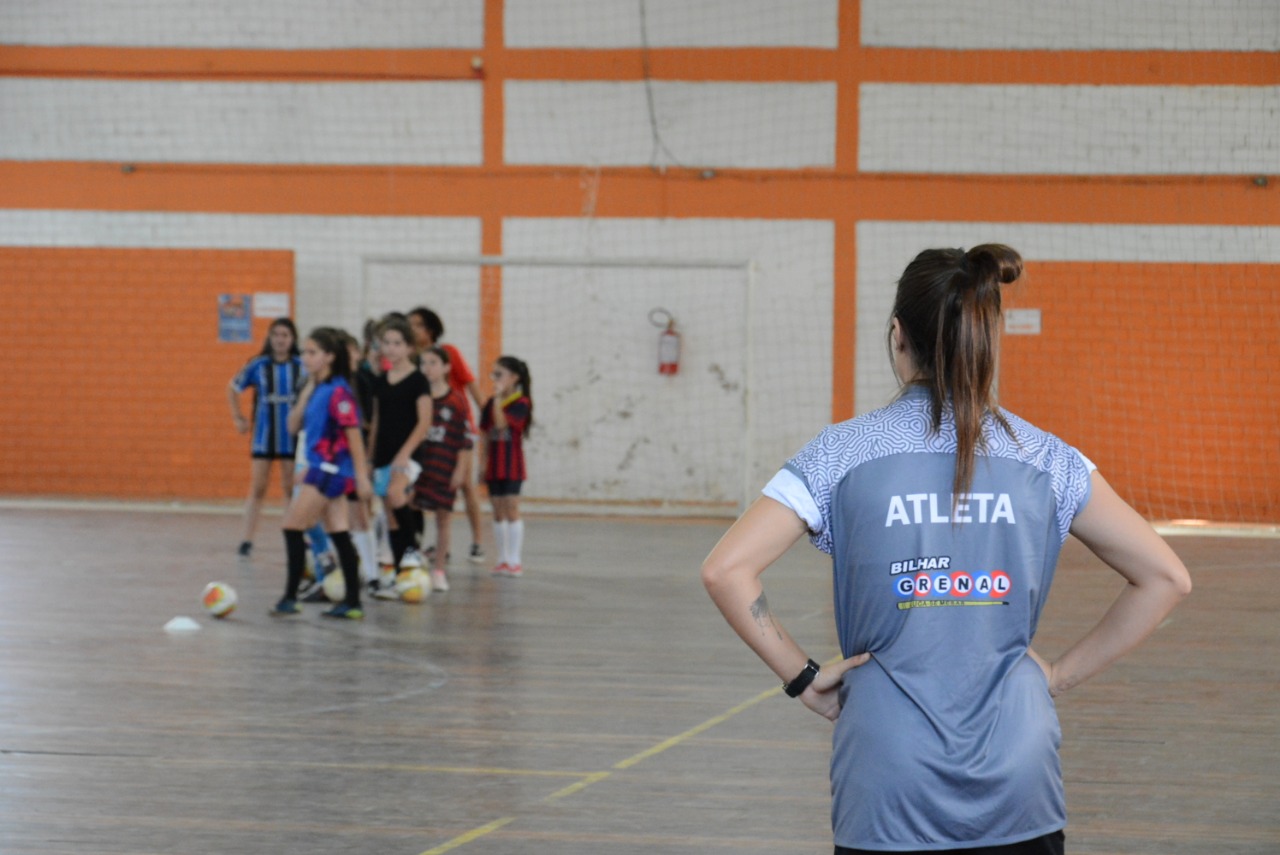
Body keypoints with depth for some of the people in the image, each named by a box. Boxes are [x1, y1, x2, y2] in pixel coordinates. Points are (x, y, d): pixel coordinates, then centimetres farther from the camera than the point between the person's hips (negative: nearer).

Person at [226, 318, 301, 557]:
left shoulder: (301, 366, -5)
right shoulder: (258, 366, -3)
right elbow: (233, 388, 11)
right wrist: (238, 418, 8)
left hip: (292, 436, 0)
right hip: (263, 435, 0)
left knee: (291, 489, 7)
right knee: (257, 489, 2)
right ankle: (247, 540, 4)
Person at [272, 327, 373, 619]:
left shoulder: (338, 392, -14)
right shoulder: (317, 390, 12)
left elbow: (354, 434, -17)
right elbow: (294, 426, 13)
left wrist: (362, 476, -20)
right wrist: (306, 392, 2)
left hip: (331, 469, -9)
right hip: (321, 468, 9)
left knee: (293, 527, -6)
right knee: (338, 535, 7)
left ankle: (290, 598, -2)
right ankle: (353, 603, 8)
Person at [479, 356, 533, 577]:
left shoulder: (521, 403, -9)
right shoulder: (490, 404, 9)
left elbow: (502, 424, -23)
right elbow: (485, 434, 12)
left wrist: (498, 398, -23)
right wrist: (483, 461, 8)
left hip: (512, 465, -6)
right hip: (494, 465, 6)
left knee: (511, 510, -6)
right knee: (498, 512, 8)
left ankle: (514, 561, -3)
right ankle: (502, 560, 13)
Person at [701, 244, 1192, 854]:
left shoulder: (844, 452, -2)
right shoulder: (1046, 459, 3)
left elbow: (725, 570, -10)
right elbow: (1166, 578, 5)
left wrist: (804, 677, -1)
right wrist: (1061, 674, 9)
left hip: (888, 785, -1)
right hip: (1019, 784, 1)